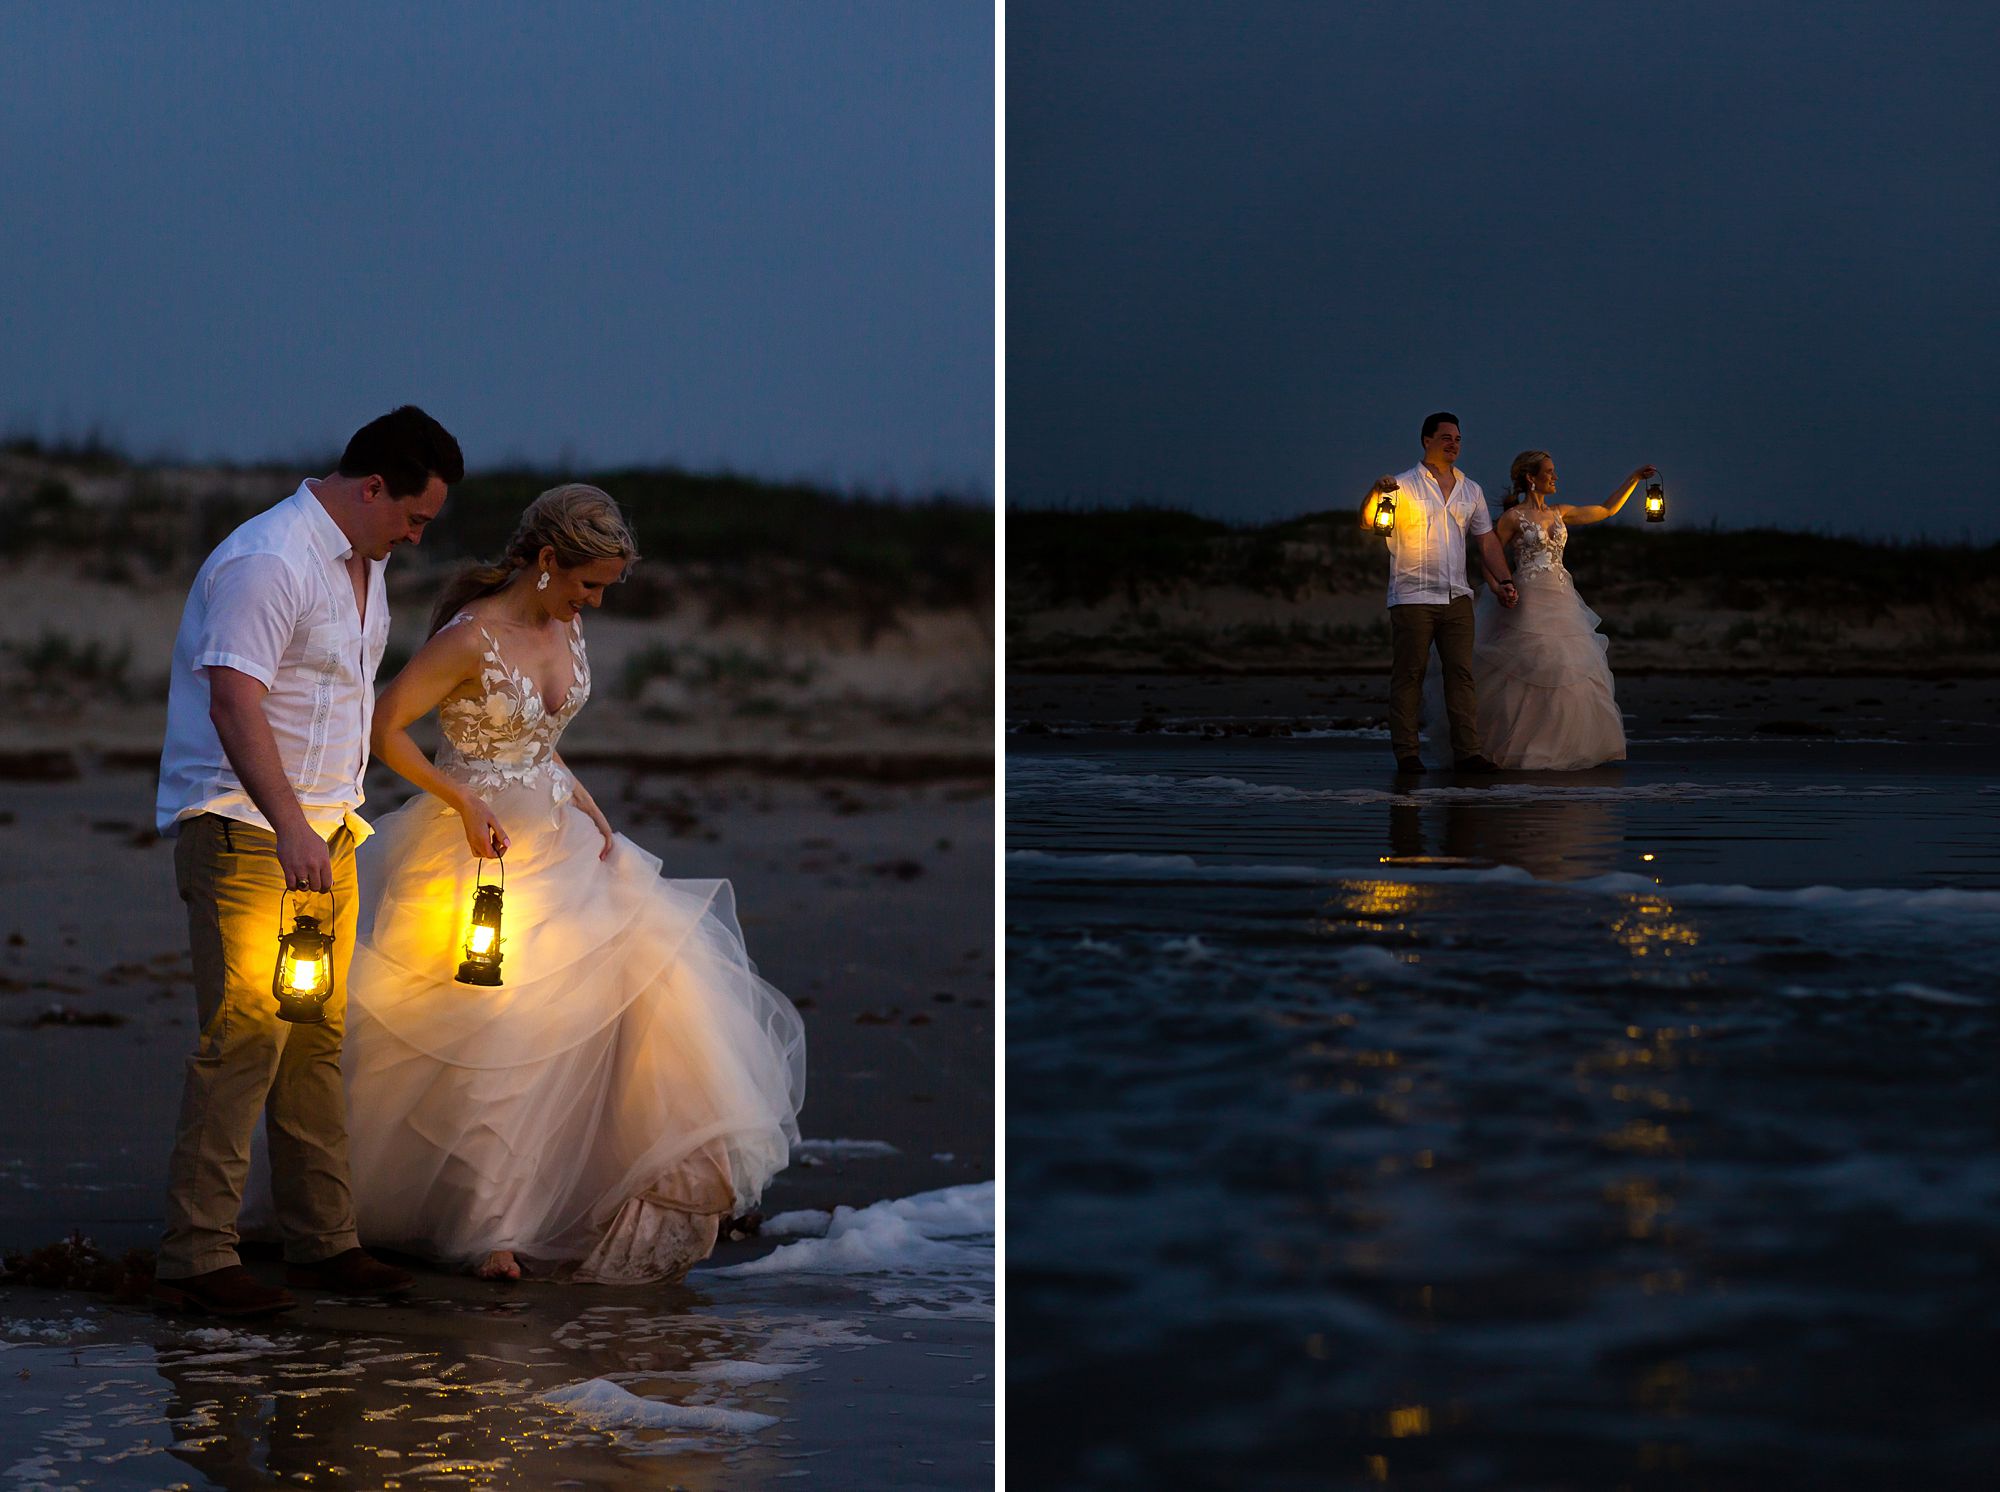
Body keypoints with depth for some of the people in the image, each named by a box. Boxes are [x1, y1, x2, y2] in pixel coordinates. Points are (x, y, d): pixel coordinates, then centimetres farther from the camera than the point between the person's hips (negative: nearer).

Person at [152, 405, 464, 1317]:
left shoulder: (363, 563, 16)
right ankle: (193, 1259, -12)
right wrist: (289, 827, -34)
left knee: (318, 1038, 9)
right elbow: (233, 702, -26)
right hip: (243, 829, -9)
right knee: (247, 1035, -13)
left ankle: (323, 1242, 15)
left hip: (324, 832, 9)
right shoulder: (269, 560, -17)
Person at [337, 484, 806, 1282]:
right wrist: (467, 804, -19)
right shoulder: (472, 638, -20)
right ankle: (481, 1224, 9)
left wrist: (590, 810, 2)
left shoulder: (566, 628, 3)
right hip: (482, 850, -7)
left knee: (645, 962, 1)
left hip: (555, 840, 7)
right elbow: (383, 728, -18)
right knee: (488, 1030, -3)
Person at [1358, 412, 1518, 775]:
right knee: (1409, 675, -3)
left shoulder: (1470, 490, 16)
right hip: (1412, 597, -4)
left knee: (1461, 673, -1)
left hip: (1456, 596, 4)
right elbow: (1367, 521, -10)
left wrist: (1503, 580, 7)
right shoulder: (1404, 485, 1)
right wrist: (1376, 493, -31)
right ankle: (1406, 754, -1)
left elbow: (1487, 540, 19)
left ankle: (1467, 751, -2)